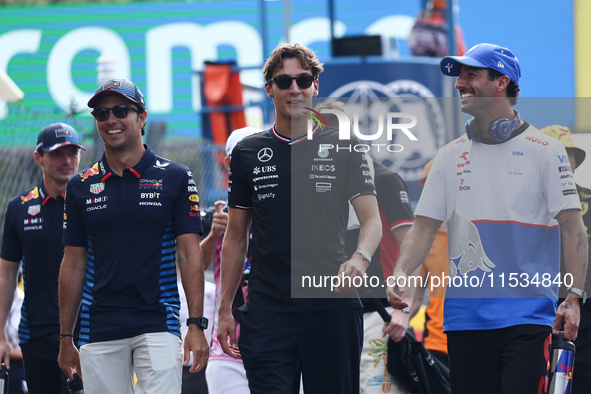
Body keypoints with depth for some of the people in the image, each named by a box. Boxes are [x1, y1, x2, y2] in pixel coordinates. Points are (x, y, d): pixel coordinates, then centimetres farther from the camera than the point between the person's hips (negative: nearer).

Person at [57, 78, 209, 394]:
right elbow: (73, 264, 12)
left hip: (157, 323, -3)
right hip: (98, 329, 3)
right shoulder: (81, 186, 10)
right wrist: (65, 338, 9)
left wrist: (196, 325, -8)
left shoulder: (175, 178, 3)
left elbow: (189, 254, 0)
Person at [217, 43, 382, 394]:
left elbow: (372, 220, 0)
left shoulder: (343, 148, 6)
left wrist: (360, 258, -23)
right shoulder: (248, 153, 10)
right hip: (267, 309, 1)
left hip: (331, 304, -1)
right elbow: (236, 236, 14)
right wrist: (225, 309, 8)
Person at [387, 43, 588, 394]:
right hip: (464, 317, 5)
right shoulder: (450, 155, 13)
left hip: (526, 316, -4)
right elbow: (425, 226, 11)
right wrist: (400, 274, -7)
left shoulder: (545, 150, -1)